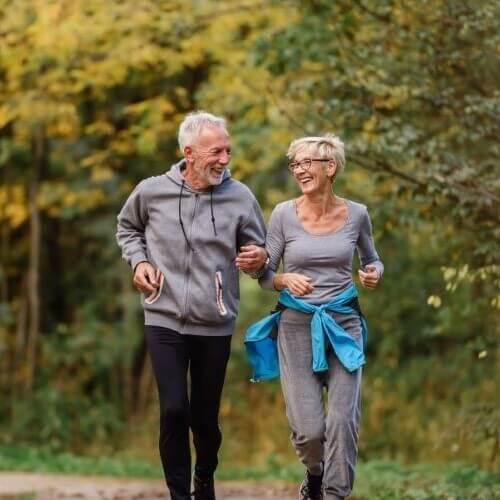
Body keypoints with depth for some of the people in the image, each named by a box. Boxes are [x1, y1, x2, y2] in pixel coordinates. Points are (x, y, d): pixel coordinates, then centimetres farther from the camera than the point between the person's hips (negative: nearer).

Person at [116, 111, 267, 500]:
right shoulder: (152, 191, -5)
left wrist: (259, 259, -19)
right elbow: (128, 228, 16)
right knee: (174, 410, -11)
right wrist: (138, 261, -1)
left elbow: (257, 253, 4)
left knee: (206, 417, 10)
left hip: (215, 325, 1)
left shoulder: (240, 198, -6)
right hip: (165, 321, -1)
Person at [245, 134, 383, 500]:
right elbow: (265, 275, 2)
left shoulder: (356, 214, 1)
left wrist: (374, 273, -5)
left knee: (342, 421, -11)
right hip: (297, 327, -1)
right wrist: (287, 280, -20)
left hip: (342, 326, 1)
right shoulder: (285, 214, -3)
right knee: (308, 430, -4)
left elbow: (372, 259, 18)